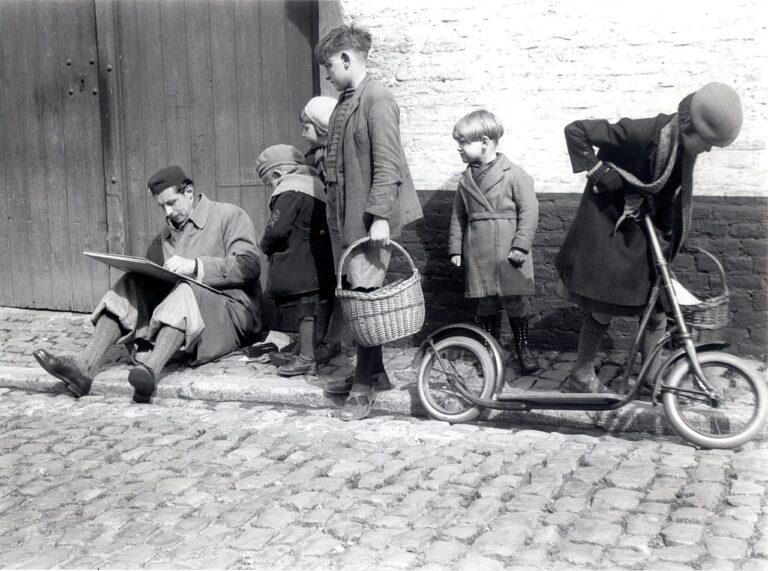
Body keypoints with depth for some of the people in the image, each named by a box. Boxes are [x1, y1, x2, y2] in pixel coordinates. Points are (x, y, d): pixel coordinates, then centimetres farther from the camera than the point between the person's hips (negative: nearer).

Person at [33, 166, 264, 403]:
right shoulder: (166, 235, 22)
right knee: (132, 285, -12)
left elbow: (249, 265, -13)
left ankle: (151, 369, -57)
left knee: (186, 291, -34)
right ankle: (85, 365, -30)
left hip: (232, 309, -6)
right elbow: (156, 281, 18)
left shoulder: (230, 216, 2)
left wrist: (195, 266, -22)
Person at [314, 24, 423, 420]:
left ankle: (365, 385, 0)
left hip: (369, 216, -9)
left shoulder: (377, 99, -13)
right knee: (357, 295, 12)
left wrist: (380, 216, -23)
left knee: (365, 295, -6)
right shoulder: (346, 100, 14)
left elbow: (386, 164, -19)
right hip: (345, 215, 9)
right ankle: (372, 372, 23)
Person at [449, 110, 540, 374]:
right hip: (477, 255, 4)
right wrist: (455, 249, 9)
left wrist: (521, 246, -13)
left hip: (507, 253, -4)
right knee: (485, 303, 8)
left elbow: (529, 211, -8)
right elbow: (458, 216, 14)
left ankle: (523, 350, 15)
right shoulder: (466, 180, 10)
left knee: (514, 302, 2)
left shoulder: (514, 174, -6)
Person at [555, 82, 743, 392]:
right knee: (603, 310, 3)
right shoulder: (644, 132, -27)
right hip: (610, 230, -7)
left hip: (645, 234, 7)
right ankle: (581, 375, 20)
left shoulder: (685, 146, -5)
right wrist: (597, 172, -22)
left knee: (656, 309, 6)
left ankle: (650, 378, 20)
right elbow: (575, 131, -24)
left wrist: (666, 236, 4)